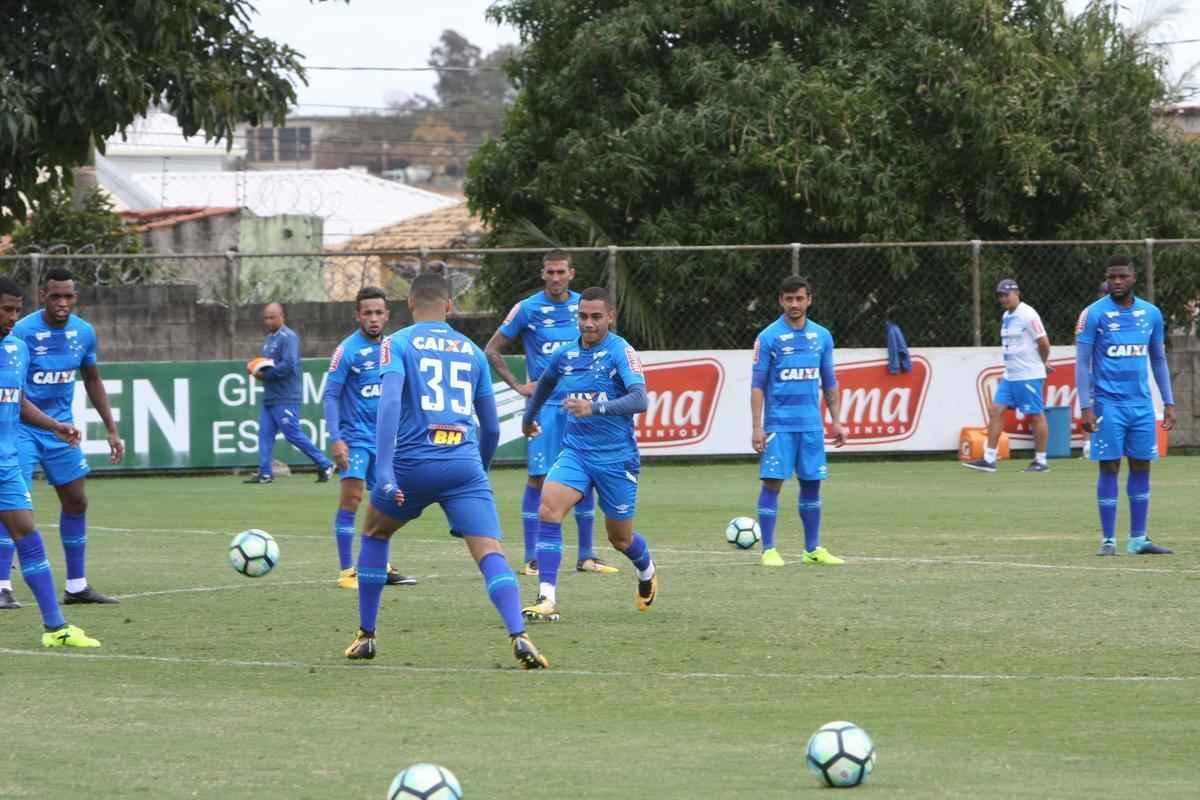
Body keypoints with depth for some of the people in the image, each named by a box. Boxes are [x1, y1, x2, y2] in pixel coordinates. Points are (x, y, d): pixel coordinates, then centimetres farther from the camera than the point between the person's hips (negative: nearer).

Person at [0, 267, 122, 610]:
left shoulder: (84, 333, 0)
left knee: (76, 501, 10)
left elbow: (92, 381, 14)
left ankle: (77, 586, 21)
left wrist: (112, 430, 12)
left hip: (62, 428, 6)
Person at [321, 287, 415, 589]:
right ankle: (347, 571, -13)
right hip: (355, 436, -6)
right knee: (351, 496, -15)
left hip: (383, 438, 6)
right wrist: (336, 439, -21)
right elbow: (330, 395, -12)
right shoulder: (347, 350, -11)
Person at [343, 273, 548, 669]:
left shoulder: (397, 343, 6)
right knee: (491, 554, -8)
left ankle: (365, 636, 29)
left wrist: (384, 470, -18)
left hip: (413, 462, -1)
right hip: (465, 465, 1)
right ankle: (519, 636, -32)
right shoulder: (471, 350, 18)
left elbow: (390, 402, -12)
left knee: (374, 535, 25)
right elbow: (491, 428, 21)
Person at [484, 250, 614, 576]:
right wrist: (517, 386, -4)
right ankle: (532, 558, -1)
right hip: (544, 405, -3)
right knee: (539, 478, -6)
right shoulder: (527, 309, -3)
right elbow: (492, 350, 3)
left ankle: (587, 556, 12)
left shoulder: (583, 306, 7)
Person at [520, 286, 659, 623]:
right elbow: (545, 383, 27)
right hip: (575, 452, 4)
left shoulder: (621, 352, -14)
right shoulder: (565, 354, 3)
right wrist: (529, 416, 40)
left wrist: (595, 407, -42)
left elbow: (639, 399, -29)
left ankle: (647, 573, 47)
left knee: (620, 537, 11)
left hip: (616, 457, -4)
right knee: (548, 509, -22)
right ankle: (547, 598, -23)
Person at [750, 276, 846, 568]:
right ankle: (769, 550, -1)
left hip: (811, 424, 4)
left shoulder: (822, 336, 8)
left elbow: (829, 383, 15)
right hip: (778, 424, -4)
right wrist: (757, 428, -9)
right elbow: (758, 385, -4)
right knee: (773, 483, -6)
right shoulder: (768, 337, -3)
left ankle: (813, 549, 15)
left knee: (811, 484, 7)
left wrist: (837, 421, 9)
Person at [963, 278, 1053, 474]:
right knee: (995, 410, 2)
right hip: (1010, 375, 9)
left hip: (1029, 376, -9)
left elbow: (1044, 343, -13)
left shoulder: (1027, 315, -13)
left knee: (1036, 415, -1)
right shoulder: (1006, 316, 13)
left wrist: (1042, 364, 3)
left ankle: (1041, 461, 6)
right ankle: (989, 459, 2)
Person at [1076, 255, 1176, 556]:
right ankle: (1108, 540, 4)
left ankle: (1138, 539, 11)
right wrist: (1085, 407, -12)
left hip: (1142, 404, 4)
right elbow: (1082, 362, -6)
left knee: (1141, 468, 5)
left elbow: (1158, 359, 16)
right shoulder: (1094, 314, -5)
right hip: (1108, 404, -4)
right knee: (1110, 469, -2)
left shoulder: (1151, 313, 8)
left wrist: (1169, 402, 12)